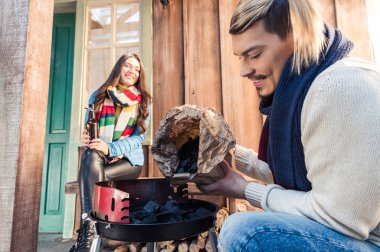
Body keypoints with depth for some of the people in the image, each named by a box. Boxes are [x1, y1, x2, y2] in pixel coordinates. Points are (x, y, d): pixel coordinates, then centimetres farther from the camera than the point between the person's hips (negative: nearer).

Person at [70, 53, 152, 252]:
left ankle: (87, 229, -23)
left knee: (94, 172, -30)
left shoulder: (143, 101, 3)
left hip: (129, 160, -2)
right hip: (99, 158, 2)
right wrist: (86, 139, -17)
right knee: (91, 157, -32)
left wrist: (110, 149, -23)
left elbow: (139, 137, -7)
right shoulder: (98, 96, 9)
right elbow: (87, 130, 8)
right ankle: (88, 225, -32)